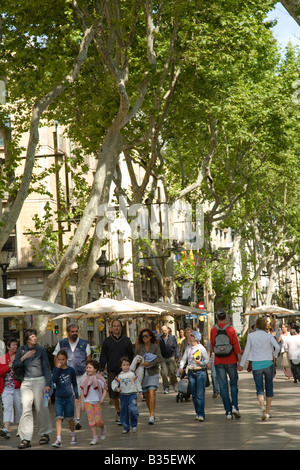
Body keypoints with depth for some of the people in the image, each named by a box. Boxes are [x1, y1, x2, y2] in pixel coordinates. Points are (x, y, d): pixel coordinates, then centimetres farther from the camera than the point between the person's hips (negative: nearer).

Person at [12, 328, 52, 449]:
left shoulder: (41, 350, 0)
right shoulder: (21, 350, 6)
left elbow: (46, 368, 1)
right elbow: (14, 366, 5)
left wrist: (48, 384, -7)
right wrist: (24, 357, -10)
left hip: (39, 381, -2)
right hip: (26, 382, 2)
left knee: (41, 408, 3)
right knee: (26, 409, -7)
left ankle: (45, 434, 22)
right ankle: (26, 439, -8)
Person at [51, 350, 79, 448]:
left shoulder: (70, 370, 1)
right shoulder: (56, 369, 0)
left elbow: (74, 384, 9)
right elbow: (54, 380, -19)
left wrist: (76, 396, 7)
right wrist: (58, 368, -21)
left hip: (69, 397, 0)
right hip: (59, 398, 0)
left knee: (70, 418, 10)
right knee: (58, 418, -10)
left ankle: (73, 436, 32)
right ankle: (58, 440, -16)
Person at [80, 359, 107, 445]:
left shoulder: (99, 379, -2)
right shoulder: (85, 379, 7)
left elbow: (105, 390, 0)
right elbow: (82, 392, 11)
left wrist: (102, 398, -16)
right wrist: (82, 403, 8)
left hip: (97, 402, -2)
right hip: (88, 402, 2)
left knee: (98, 420, -5)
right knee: (91, 420, -2)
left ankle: (103, 428, 28)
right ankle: (94, 437, 4)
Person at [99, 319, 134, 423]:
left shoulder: (126, 340, 6)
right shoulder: (107, 341, 7)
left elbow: (131, 355, 11)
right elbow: (103, 356, 8)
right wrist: (101, 370, 0)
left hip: (124, 371, -1)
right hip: (111, 371, 1)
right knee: (112, 393, 0)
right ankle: (118, 411, 21)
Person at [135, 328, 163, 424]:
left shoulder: (155, 346, -3)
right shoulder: (139, 347, 3)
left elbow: (160, 359, -13)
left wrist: (148, 363, -21)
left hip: (153, 373, -3)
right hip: (142, 373, 3)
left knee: (152, 393, -15)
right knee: (146, 395, 9)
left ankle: (151, 417, -18)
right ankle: (151, 412, 29)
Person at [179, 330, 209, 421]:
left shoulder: (201, 348, -4)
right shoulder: (188, 348, 11)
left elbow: (207, 360, 0)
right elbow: (184, 359, 11)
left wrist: (200, 363, -18)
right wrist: (181, 367, -7)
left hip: (200, 372, -5)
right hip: (191, 372, 5)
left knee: (200, 394, -11)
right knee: (194, 394, 7)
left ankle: (201, 414, -14)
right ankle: (197, 413, 17)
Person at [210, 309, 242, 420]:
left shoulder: (213, 330, -1)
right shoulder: (231, 329, -6)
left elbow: (212, 346, 9)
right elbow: (236, 346, -8)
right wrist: (240, 361, -4)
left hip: (218, 361, 1)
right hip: (231, 361, -1)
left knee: (223, 387, 4)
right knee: (233, 384, 13)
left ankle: (228, 411, 3)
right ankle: (234, 406, -4)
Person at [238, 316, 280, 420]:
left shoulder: (251, 336, -2)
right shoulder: (269, 336, -3)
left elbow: (246, 351, 0)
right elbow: (277, 347, -16)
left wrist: (241, 364, 9)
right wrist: (274, 356, 4)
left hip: (256, 364, 0)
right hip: (268, 364, 0)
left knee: (259, 388, 0)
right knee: (269, 388, 13)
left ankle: (262, 406, -27)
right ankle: (267, 411, 14)